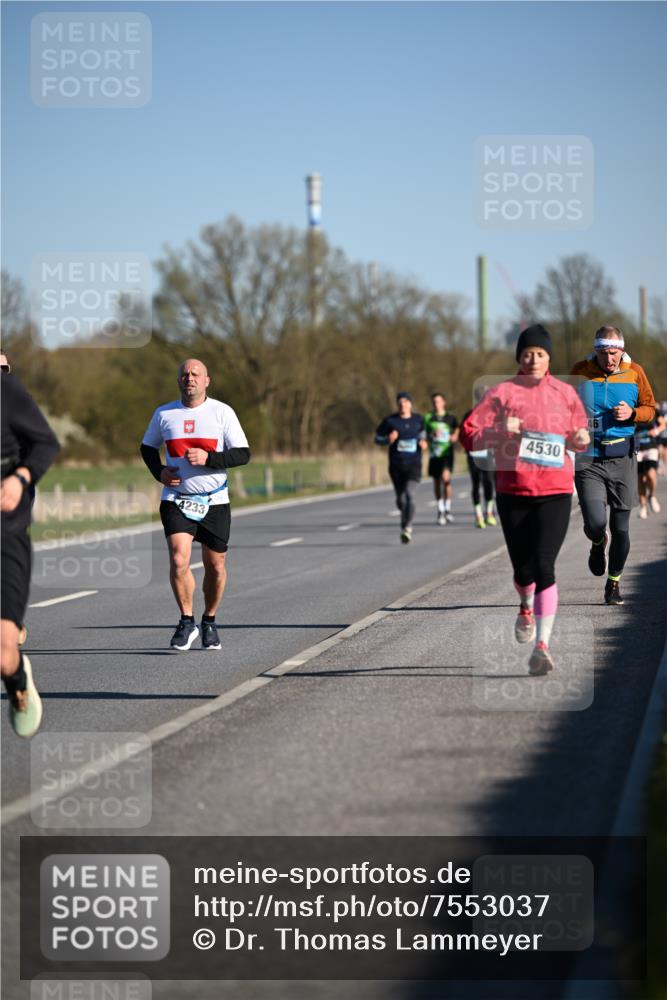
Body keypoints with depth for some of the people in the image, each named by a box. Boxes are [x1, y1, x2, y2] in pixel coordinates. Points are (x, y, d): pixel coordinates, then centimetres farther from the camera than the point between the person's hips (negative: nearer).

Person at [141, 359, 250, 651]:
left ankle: (209, 622, 28)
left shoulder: (222, 412, -2)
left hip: (214, 502, 0)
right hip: (176, 499, 0)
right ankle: (187, 623, -1)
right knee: (178, 561, -17)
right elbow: (147, 447, 19)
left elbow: (243, 454, -5)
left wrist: (208, 458, -19)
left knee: (215, 566, 6)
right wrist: (159, 472, -1)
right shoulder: (163, 414, 4)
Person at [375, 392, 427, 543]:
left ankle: (407, 528, -20)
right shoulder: (390, 420, -2)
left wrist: (423, 442, 2)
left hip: (414, 464, -1)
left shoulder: (418, 419, 3)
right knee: (400, 499, 11)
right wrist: (388, 439, -17)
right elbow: (377, 438, 3)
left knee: (410, 495, -20)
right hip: (396, 464, 1)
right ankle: (406, 520, 42)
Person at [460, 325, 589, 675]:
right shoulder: (502, 393, 1)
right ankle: (527, 607, 43)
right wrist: (500, 432, -18)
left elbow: (579, 433, 21)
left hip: (555, 492, 0)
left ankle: (542, 646, -14)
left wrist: (581, 440, -2)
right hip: (513, 493, 0)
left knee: (543, 567, -14)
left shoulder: (565, 393, 7)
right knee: (523, 569, 6)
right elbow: (468, 433, -1)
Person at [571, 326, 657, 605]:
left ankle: (614, 581, 24)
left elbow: (650, 408, 11)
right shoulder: (581, 371, 0)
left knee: (620, 527, 4)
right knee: (595, 522, -16)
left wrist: (632, 413, -10)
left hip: (622, 457, 1)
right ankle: (598, 543, 21)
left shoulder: (634, 373, 1)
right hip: (588, 458, -1)